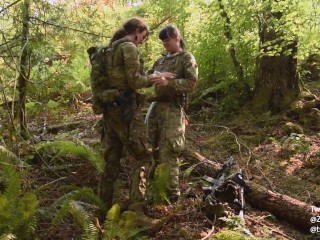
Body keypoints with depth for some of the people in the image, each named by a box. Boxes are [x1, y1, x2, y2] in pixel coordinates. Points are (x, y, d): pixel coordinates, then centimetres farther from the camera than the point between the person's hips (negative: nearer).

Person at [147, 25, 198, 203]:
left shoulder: (186, 58, 1)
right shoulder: (161, 60, 18)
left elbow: (191, 83, -10)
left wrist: (169, 82, -23)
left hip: (173, 109, -6)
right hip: (156, 106, 6)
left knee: (167, 153, -7)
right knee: (152, 149, 8)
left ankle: (172, 192, 3)